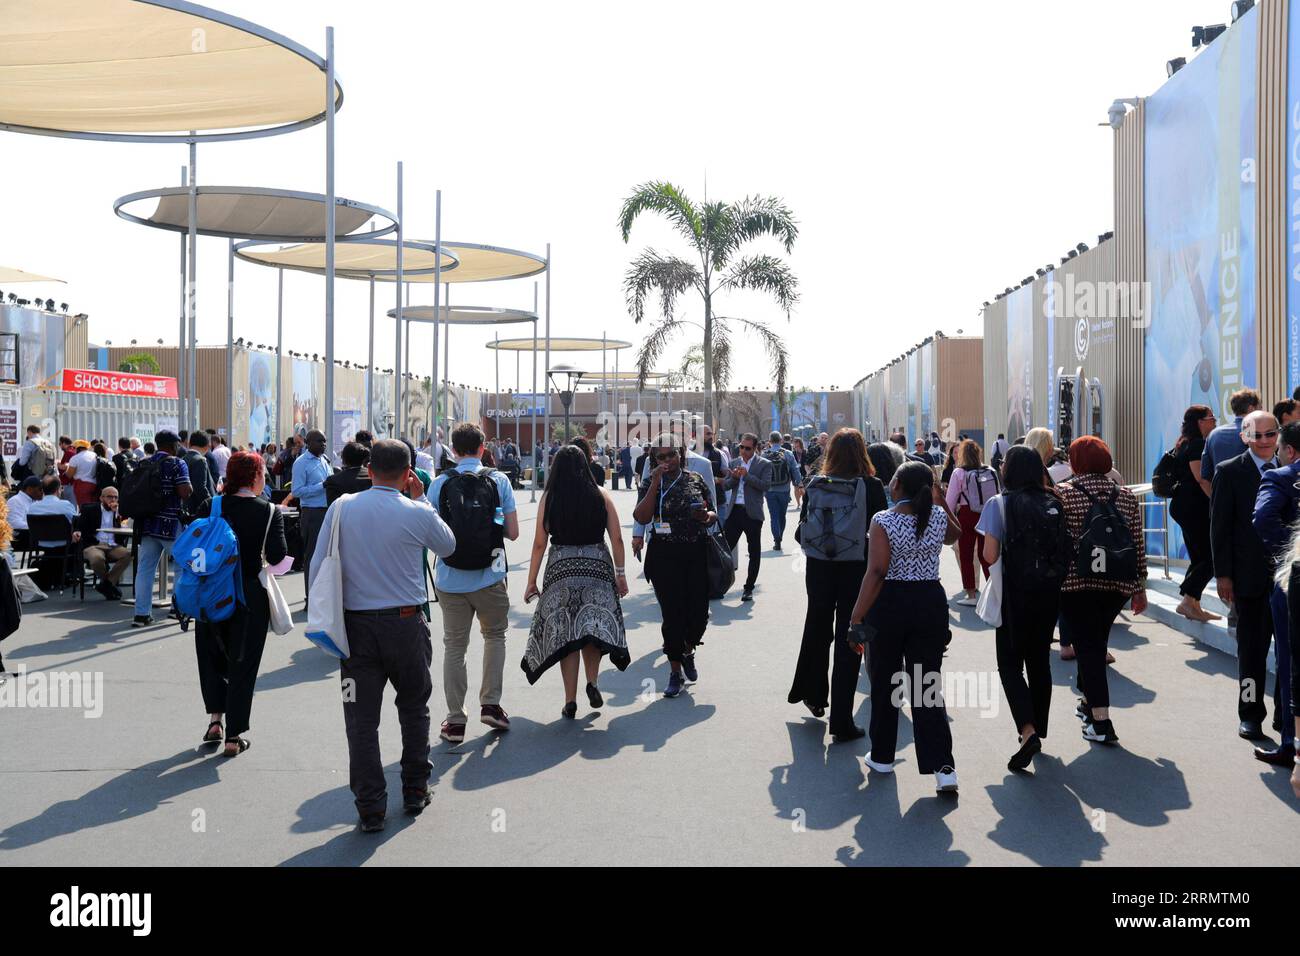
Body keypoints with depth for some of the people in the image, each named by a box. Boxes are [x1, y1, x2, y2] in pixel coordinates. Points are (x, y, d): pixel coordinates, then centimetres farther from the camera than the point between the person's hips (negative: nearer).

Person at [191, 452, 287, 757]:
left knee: (211, 655, 21)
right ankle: (234, 736, 10)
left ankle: (215, 718, 12)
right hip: (251, 597, -2)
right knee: (243, 664, 7)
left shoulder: (211, 506, -4)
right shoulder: (270, 512, -9)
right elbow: (277, 557, -14)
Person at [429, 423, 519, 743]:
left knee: (454, 647, 10)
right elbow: (513, 532, -3)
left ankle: (455, 720, 12)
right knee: (495, 635, 21)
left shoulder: (439, 484, -3)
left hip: (450, 580, 0)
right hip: (490, 577, 0)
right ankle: (490, 704, 16)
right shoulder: (498, 480, -3)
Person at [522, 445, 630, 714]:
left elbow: (539, 543, 0)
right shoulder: (601, 496, 2)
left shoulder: (549, 498, 0)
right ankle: (592, 681, -2)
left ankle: (570, 701, 9)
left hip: (562, 570, 0)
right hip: (598, 568, 1)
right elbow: (617, 539, 1)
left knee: (565, 632, 6)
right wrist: (620, 574, 10)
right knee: (592, 627, 15)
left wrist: (532, 581, 6)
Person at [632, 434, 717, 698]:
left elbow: (713, 513, 15)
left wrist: (708, 516, -9)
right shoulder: (650, 483, 1)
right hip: (664, 555, -2)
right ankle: (676, 673, 16)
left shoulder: (696, 479, 6)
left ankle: (688, 651, 34)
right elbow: (642, 517, -14)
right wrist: (655, 484, -18)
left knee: (698, 613, 1)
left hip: (697, 554, 2)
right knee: (672, 615, 0)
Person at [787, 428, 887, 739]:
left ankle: (811, 693, 40)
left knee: (817, 631, 22)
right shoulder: (872, 487, -10)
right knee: (848, 641, 4)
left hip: (818, 569, 2)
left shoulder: (815, 485, -4)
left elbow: (802, 529, 2)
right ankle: (841, 721, 5)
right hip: (856, 570, -2)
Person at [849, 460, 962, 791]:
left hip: (889, 603, -3)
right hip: (931, 602, 3)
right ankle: (943, 766, -4)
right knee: (927, 685, 5)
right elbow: (955, 534, 25)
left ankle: (882, 756, 26)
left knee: (884, 683, 14)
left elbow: (876, 572, -21)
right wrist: (939, 498, 20)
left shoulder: (883, 521, -13)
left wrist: (856, 619, -19)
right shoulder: (939, 517, 0)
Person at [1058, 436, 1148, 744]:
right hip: (1116, 585, 4)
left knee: (1087, 645, -1)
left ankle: (1101, 721, -8)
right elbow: (1138, 545, 8)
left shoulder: (1063, 493, -5)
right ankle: (1088, 700, 37)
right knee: (1097, 641, 20)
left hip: (1075, 583, -4)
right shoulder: (1126, 496, 6)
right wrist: (1140, 587, 14)